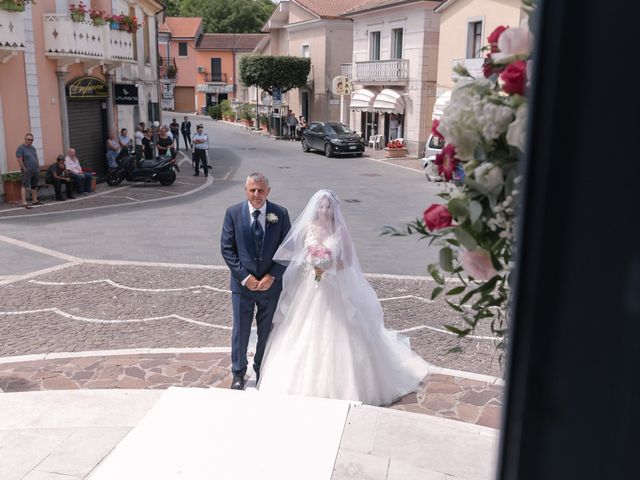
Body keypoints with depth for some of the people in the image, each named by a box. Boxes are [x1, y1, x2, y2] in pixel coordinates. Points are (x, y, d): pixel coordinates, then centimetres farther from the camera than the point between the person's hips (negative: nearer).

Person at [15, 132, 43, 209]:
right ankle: (24, 203, -10)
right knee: (25, 186, -7)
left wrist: (38, 168, 11)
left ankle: (35, 200, 22)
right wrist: (24, 169, -15)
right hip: (27, 171, -7)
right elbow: (19, 160, -13)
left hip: (35, 171, 7)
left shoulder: (33, 148, 16)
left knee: (34, 186, 13)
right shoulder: (20, 148, -6)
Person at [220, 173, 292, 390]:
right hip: (243, 283, -1)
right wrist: (245, 277, -12)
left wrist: (272, 276, -11)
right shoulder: (233, 213, -6)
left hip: (271, 283, 1)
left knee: (267, 330, 15)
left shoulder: (280, 214, -6)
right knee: (240, 330, 10)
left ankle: (263, 371, 34)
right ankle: (238, 373, 28)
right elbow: (227, 248, -5)